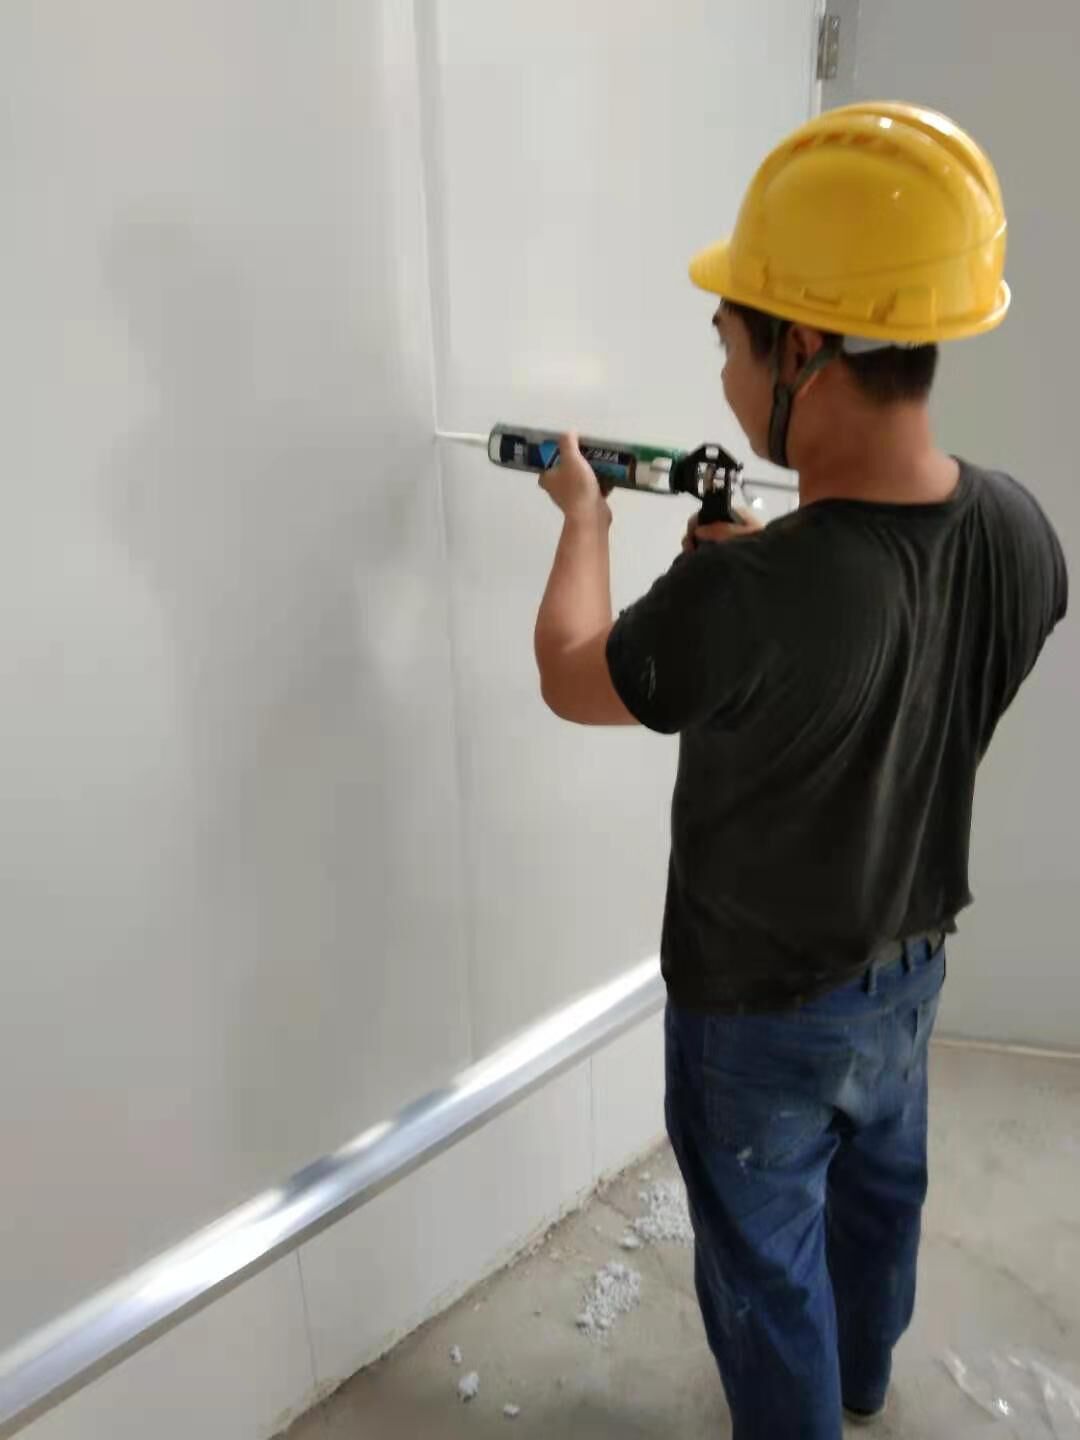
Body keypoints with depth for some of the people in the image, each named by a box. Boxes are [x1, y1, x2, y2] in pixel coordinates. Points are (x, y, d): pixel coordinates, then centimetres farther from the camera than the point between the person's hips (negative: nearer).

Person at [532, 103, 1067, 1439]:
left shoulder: (735, 604, -38)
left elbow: (569, 677, -16)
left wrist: (584, 513, -1)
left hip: (759, 1010, -7)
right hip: (908, 966, 7)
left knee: (766, 1262, 21)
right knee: (880, 1187, 32)